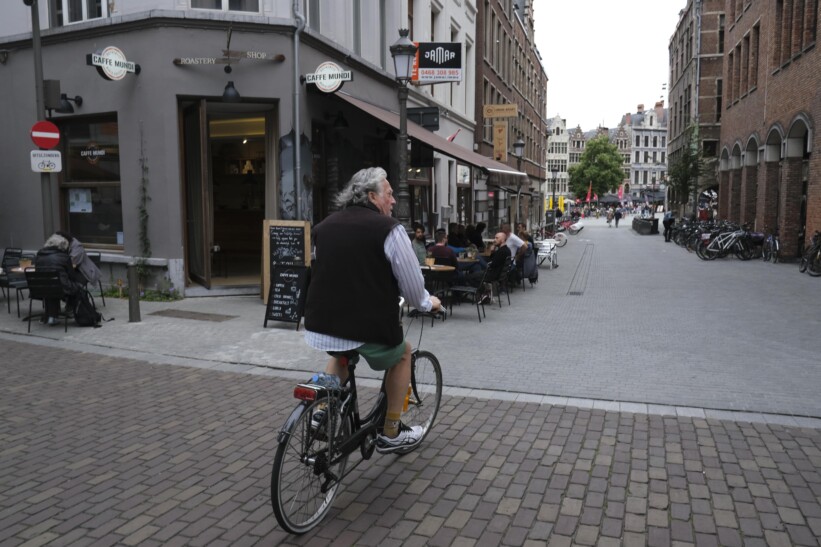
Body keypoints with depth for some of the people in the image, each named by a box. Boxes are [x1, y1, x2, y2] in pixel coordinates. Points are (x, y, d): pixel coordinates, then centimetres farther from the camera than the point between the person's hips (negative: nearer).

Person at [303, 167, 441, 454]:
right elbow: (411, 282, -3)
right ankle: (391, 433, 28)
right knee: (403, 352, 25)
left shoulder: (324, 226, 13)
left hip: (321, 324, 6)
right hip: (370, 328, -5)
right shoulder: (388, 228, -6)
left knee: (340, 352, 38)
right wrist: (426, 303, 18)